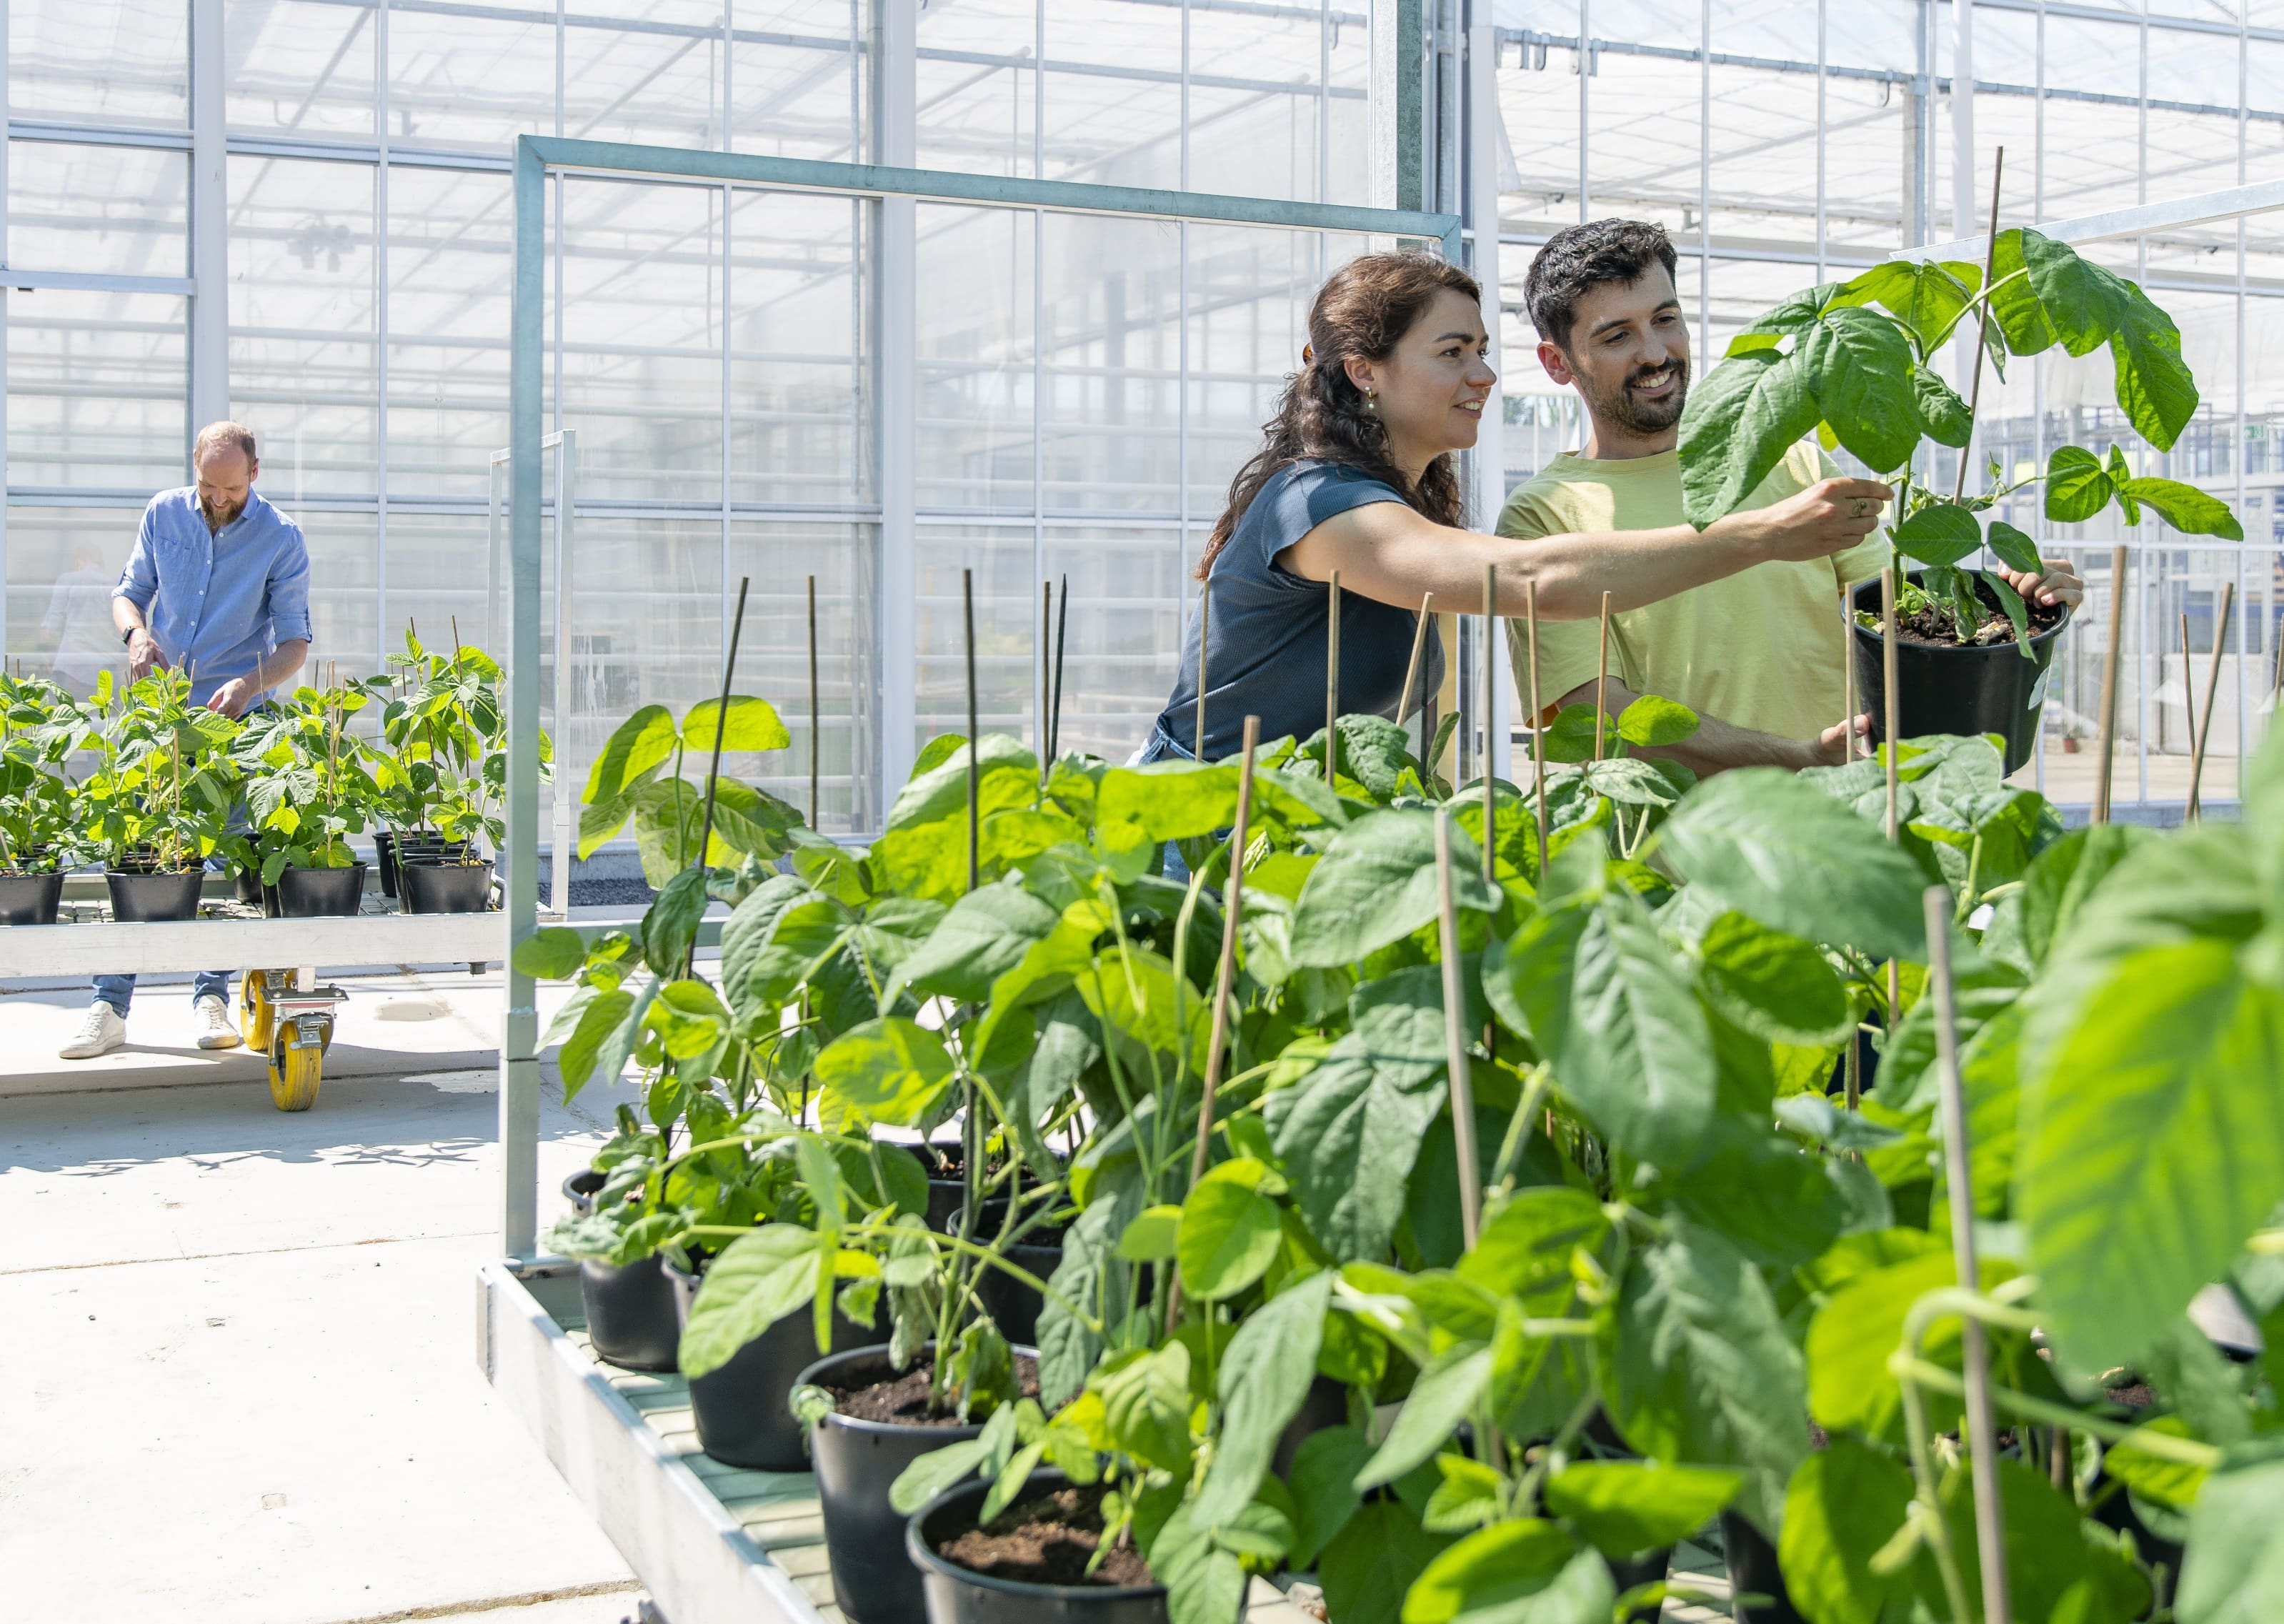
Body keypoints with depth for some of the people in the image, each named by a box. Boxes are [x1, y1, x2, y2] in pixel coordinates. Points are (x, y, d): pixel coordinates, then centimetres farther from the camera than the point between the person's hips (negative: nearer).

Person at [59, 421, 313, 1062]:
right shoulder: (163, 515, 2)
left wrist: (251, 683, -25)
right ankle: (110, 1006, 2)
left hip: (235, 718, -2)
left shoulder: (281, 539, -6)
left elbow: (295, 640, -6)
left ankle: (212, 998, 10)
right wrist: (137, 633, -14)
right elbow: (129, 593, 10)